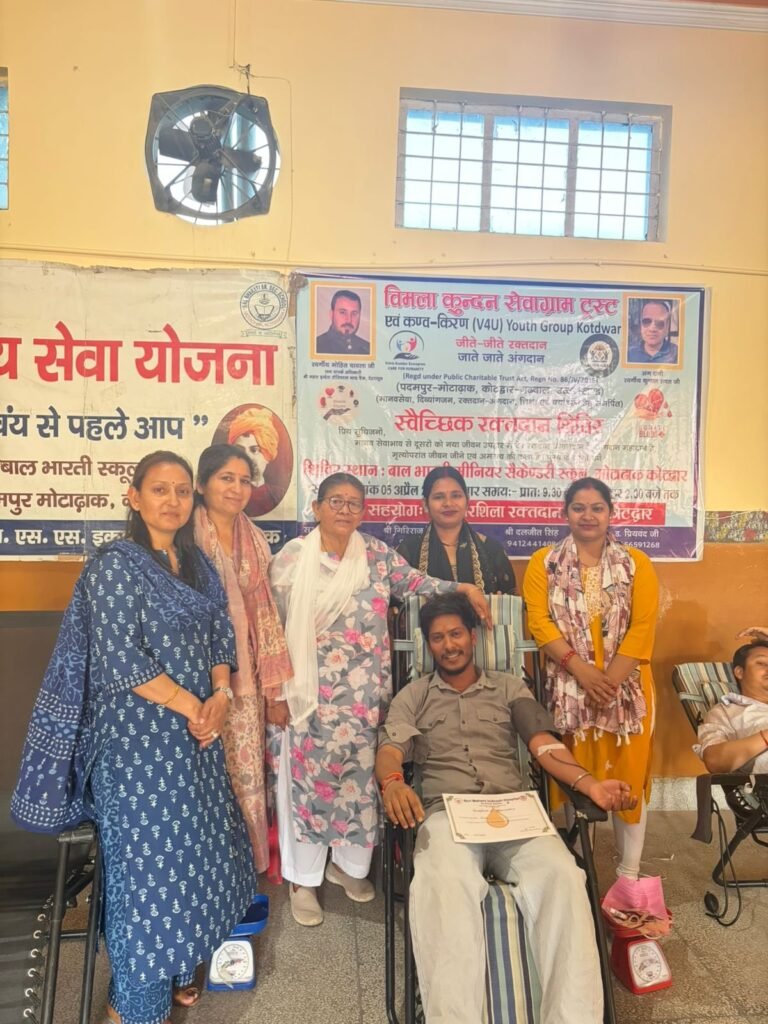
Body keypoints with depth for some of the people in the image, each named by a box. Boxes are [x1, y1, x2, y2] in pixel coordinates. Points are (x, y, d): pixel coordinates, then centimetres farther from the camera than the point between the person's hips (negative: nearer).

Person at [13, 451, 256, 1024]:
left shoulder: (198, 565, 7)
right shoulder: (115, 565, -13)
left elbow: (221, 634, 9)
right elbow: (123, 660, -18)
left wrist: (221, 694, -9)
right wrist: (192, 706, -14)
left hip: (196, 730, 7)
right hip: (138, 733, -7)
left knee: (190, 847, 17)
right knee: (147, 854, 4)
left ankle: (176, 963, 39)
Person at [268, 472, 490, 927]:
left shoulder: (377, 553, 3)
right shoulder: (293, 558, -4)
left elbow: (415, 583, 3)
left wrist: (463, 588, -12)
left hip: (365, 692, 3)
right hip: (314, 691, -2)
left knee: (361, 772, 10)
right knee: (312, 775, 4)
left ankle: (348, 863, 33)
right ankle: (304, 880, 22)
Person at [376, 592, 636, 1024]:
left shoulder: (509, 686, 21)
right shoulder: (413, 696, 19)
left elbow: (544, 742, 9)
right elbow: (390, 750, 5)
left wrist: (589, 783, -12)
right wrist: (393, 783, -22)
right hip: (447, 813, -1)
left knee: (562, 876, -30)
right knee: (443, 885, -36)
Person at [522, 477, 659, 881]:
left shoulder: (636, 564, 2)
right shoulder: (543, 562, 1)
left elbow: (642, 629, -5)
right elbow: (539, 623, -7)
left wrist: (609, 680, -15)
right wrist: (583, 671, -18)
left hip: (625, 687, 1)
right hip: (567, 688, 0)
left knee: (627, 777, 7)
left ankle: (629, 873, 23)